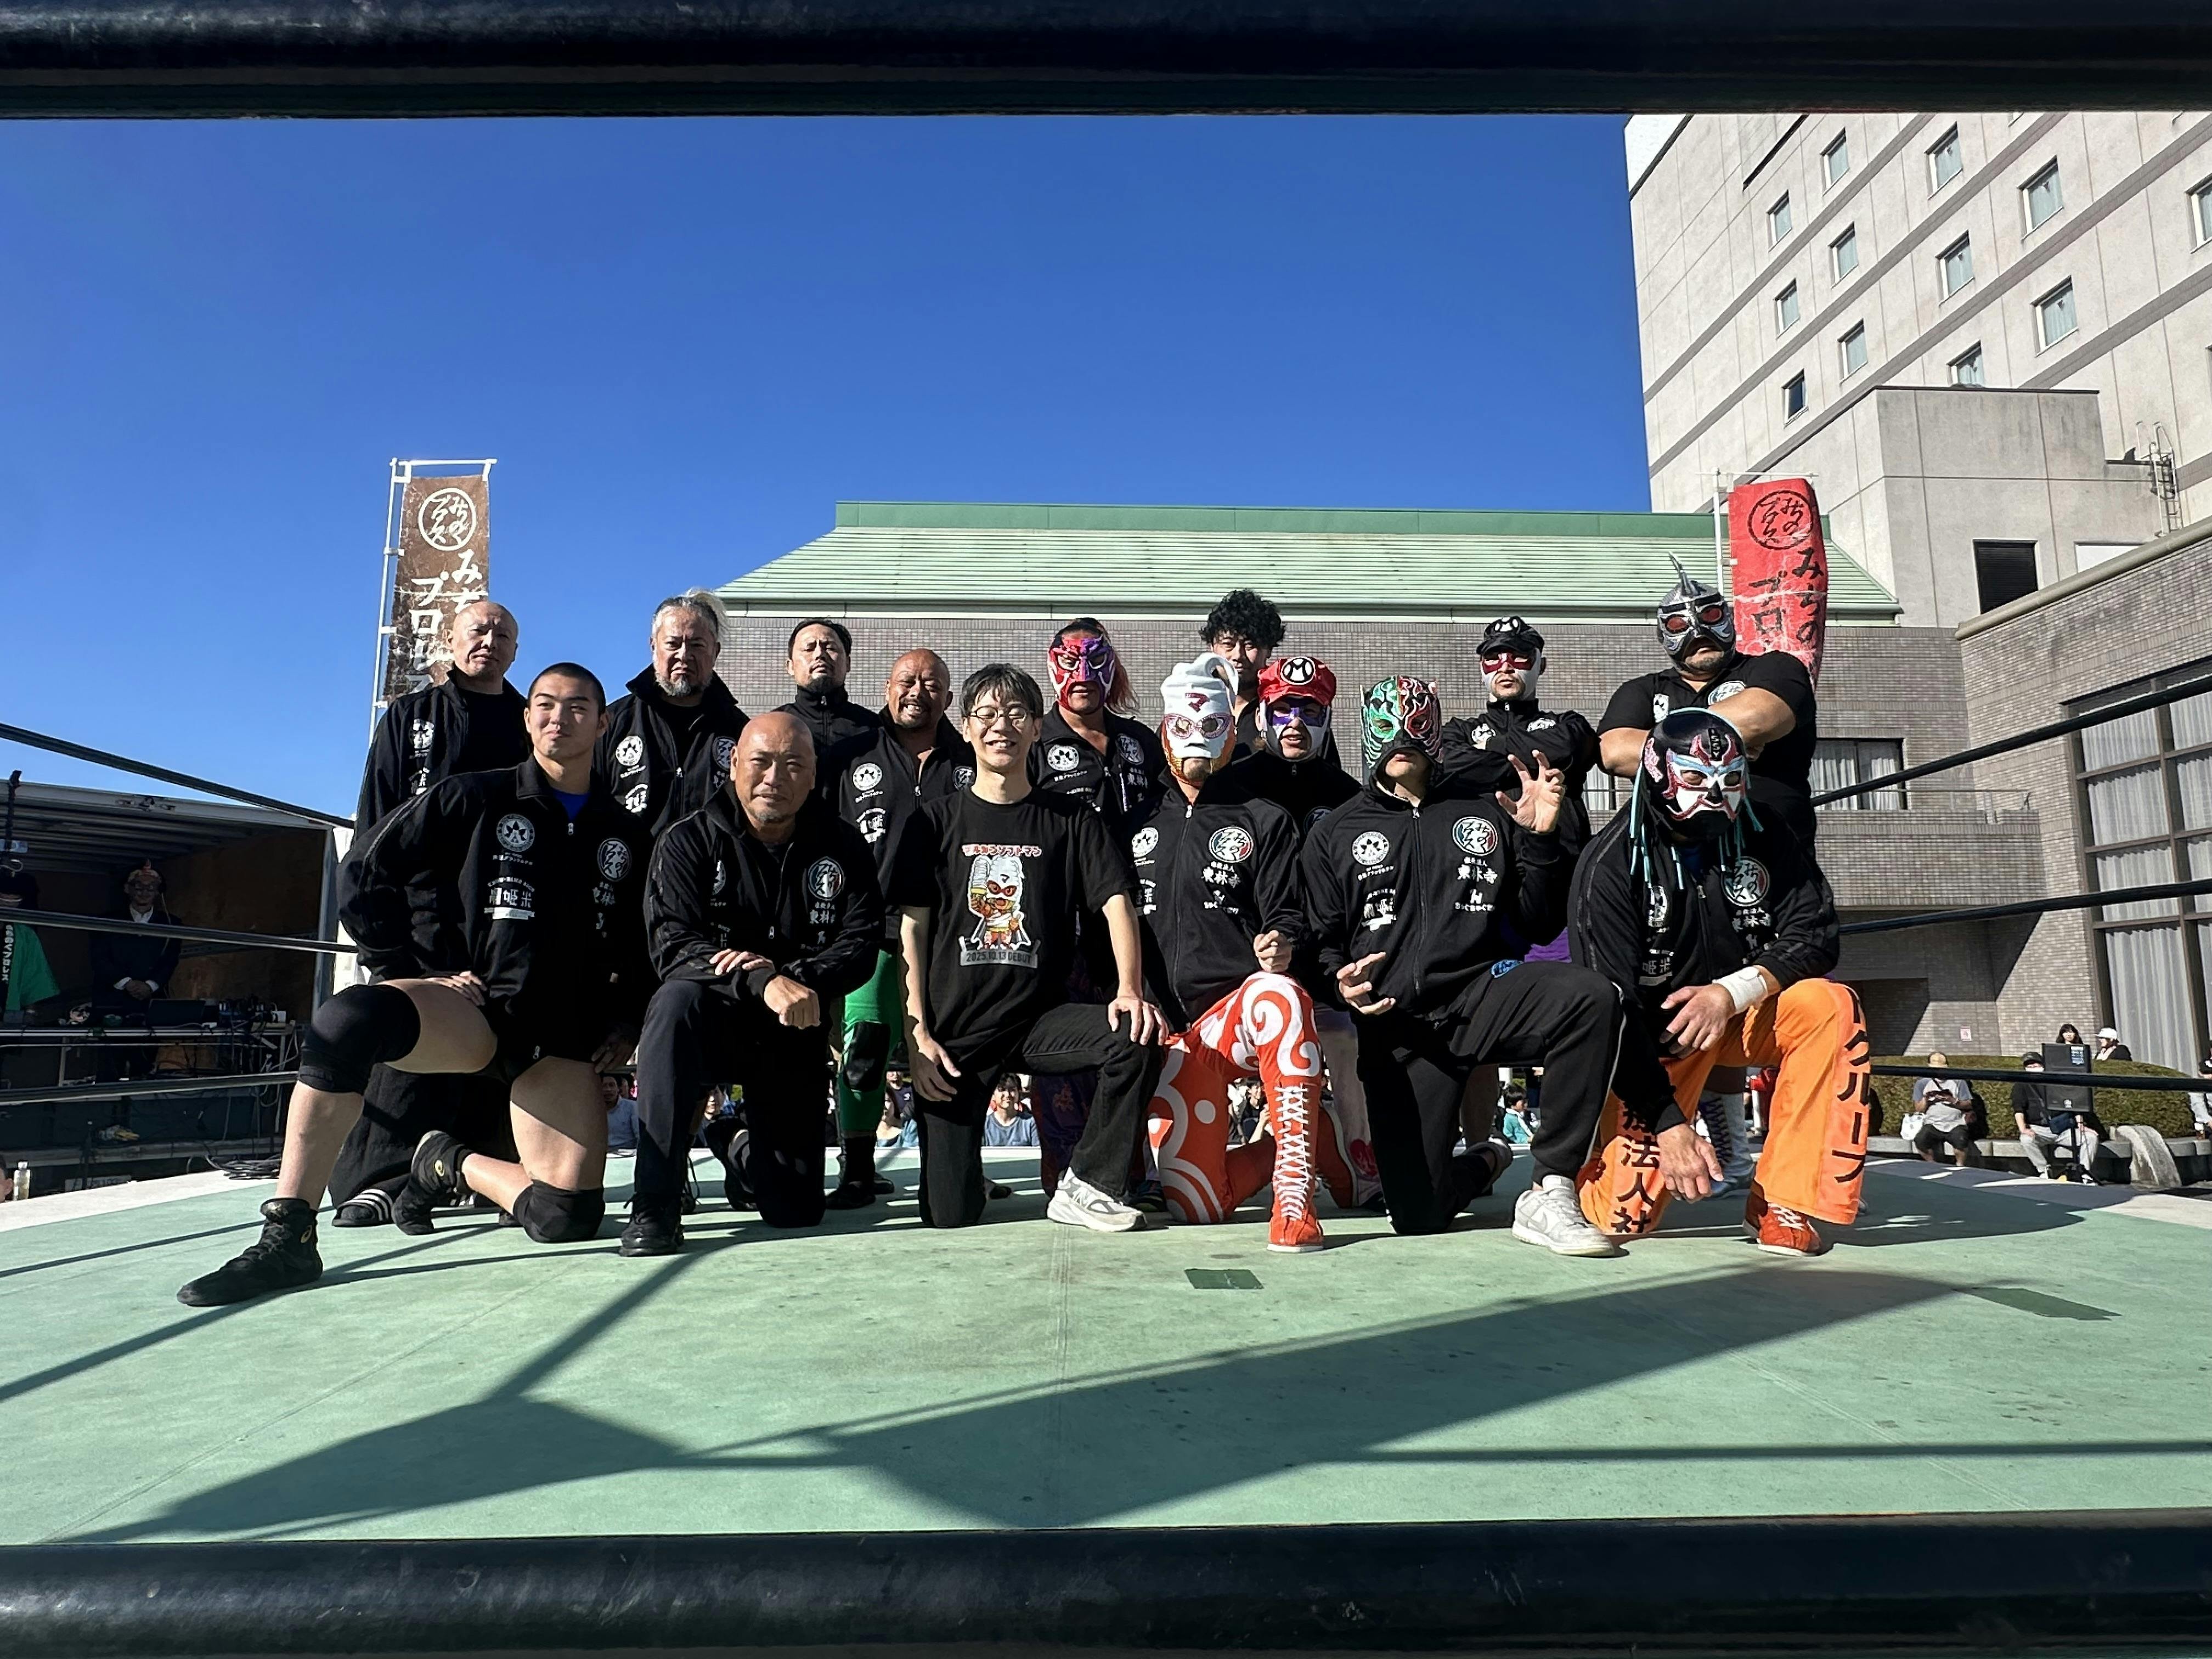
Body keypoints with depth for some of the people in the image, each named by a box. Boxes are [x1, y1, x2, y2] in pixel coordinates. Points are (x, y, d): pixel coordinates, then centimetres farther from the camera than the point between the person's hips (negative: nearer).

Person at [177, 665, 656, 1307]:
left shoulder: (626, 836, 11)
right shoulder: (473, 799, 3)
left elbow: (643, 946, 19)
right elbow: (363, 878, 3)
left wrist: (626, 1022, 6)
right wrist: (414, 971, -4)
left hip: (563, 1035, 3)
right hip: (469, 1007, -2)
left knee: (570, 1218, -13)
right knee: (349, 1019, -37)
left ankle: (453, 1164, 21)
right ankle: (287, 1240, -27)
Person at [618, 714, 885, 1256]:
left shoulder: (842, 848, 0)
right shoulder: (689, 841, -6)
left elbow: (861, 944, -6)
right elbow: (672, 945, -18)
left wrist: (794, 977, -26)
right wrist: (763, 982, -35)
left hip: (795, 1040, 2)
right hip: (713, 1022, -2)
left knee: (796, 1210, 1)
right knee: (678, 1001, -39)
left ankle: (743, 1148, 39)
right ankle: (654, 1205, -29)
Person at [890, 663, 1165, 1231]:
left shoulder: (1072, 819, 7)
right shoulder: (936, 821, 6)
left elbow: (1116, 903, -3)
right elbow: (910, 932, 3)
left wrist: (1129, 990, -21)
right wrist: (917, 1034, -6)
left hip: (1041, 1017, 1)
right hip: (956, 1026, 0)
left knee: (1137, 1037, -30)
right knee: (948, 1215, -7)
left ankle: (1087, 1187, -11)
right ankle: (960, 1153, 29)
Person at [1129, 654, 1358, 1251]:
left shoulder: (1264, 821, 6)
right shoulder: (1141, 827, 16)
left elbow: (1287, 917, 0)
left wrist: (1280, 945, -24)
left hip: (1244, 1006, -3)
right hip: (1175, 1031, 3)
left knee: (1278, 995, -42)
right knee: (1195, 1204, -11)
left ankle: (1296, 1192, -35)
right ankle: (1315, 1138, 17)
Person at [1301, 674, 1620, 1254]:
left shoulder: (1486, 813, 16)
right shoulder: (1334, 834, 14)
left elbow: (1540, 926, 14)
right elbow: (1321, 944, 12)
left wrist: (1540, 840, 0)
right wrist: (1339, 982, -11)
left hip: (1485, 989, 1)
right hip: (1398, 1024, 0)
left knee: (1591, 997, -34)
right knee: (1418, 1215, -8)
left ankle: (1549, 1194, -23)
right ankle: (1483, 1164, 29)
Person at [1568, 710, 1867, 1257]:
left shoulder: (1762, 840, -5)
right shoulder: (1611, 865, -19)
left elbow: (1815, 935, -10)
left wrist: (1732, 992, -28)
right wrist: (1669, 1124, -28)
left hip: (1742, 1015, 4)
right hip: (1651, 1035, -4)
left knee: (1831, 1007, -27)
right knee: (1626, 1214, -16)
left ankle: (1782, 1201, -18)